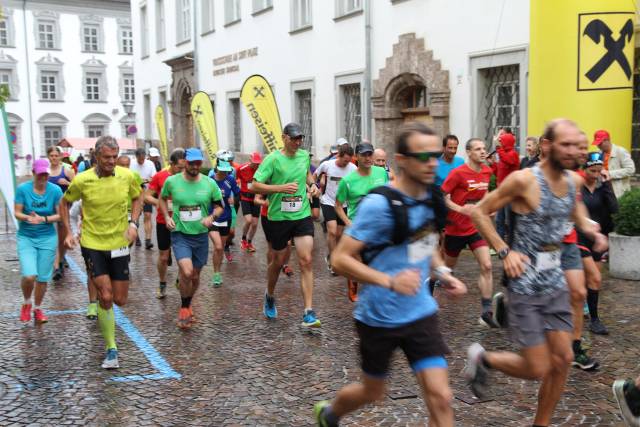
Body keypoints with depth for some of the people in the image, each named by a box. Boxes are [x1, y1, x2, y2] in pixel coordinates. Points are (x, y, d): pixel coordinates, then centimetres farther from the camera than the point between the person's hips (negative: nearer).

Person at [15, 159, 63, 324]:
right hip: (26, 237, -1)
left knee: (43, 278, 6)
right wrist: (27, 217, -26)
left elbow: (60, 215, -4)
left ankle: (37, 309, 31)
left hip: (48, 238, 1)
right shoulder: (22, 189, -9)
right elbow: (17, 213, -5)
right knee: (29, 276, -16)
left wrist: (43, 219, -20)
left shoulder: (55, 190, -8)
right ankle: (26, 303, 16)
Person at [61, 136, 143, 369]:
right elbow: (64, 204, 6)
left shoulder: (127, 176, -6)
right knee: (106, 297, -10)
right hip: (92, 245, -2)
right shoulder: (82, 180, -11)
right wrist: (69, 233, -3)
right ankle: (111, 350, 5)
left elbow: (137, 198, 13)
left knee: (120, 300, 6)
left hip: (119, 244, 3)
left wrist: (133, 223, -2)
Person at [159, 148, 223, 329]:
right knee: (187, 272, -21)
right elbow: (162, 198, 13)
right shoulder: (171, 181, -6)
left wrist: (212, 216, -12)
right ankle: (184, 308, 4)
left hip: (201, 235, 3)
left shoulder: (210, 183, -4)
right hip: (180, 234, -2)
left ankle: (188, 305, 41)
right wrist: (167, 216, -2)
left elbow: (219, 205, 8)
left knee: (195, 276, 13)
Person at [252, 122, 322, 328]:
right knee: (278, 262, 12)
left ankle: (308, 312, -7)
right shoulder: (273, 159, -10)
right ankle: (270, 296, 41)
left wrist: (312, 184, 5)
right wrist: (282, 188, -23)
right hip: (279, 217, -3)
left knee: (306, 261, -8)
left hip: (303, 216, 3)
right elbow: (255, 186, -13)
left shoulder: (304, 155, 5)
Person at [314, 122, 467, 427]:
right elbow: (341, 259, -21)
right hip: (379, 318, -5)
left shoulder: (431, 198, -1)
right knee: (372, 393, 17)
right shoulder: (378, 204, -22)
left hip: (421, 313, 5)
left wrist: (443, 273, 0)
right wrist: (390, 281, -33)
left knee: (440, 397, -3)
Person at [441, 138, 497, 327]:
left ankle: (486, 312, -7)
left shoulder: (487, 171, 2)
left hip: (477, 227, 4)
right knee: (448, 266, 14)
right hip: (456, 227, -4)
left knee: (486, 266, -11)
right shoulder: (458, 173, -16)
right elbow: (442, 196, -14)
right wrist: (460, 209, -26)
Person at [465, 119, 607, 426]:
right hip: (525, 285, -7)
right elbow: (479, 212, -11)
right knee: (538, 369, -4)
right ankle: (482, 358, 23)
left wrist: (589, 229, 11)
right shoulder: (524, 180, -17)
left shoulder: (574, 180, 4)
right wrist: (505, 251, -18)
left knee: (563, 359, 7)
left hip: (555, 281, 7)